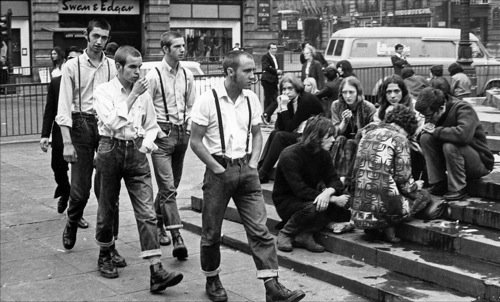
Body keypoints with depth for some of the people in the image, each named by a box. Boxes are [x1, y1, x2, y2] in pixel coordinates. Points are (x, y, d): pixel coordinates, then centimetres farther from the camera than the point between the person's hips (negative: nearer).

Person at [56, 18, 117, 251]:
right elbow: (64, 107, -4)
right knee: (80, 189, 2)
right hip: (81, 125, -1)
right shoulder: (72, 66, -1)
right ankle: (71, 225, 33)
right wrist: (67, 143, -10)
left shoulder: (112, 66, 4)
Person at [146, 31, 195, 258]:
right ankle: (177, 239, -13)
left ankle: (157, 223, 36)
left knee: (171, 185, 16)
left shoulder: (187, 75, 8)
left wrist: (189, 128, 9)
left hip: (182, 132, 6)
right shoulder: (154, 76, -9)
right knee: (168, 187, -10)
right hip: (162, 133, -6)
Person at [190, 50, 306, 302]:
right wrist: (218, 168, -11)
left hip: (246, 170, 4)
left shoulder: (251, 99, 5)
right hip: (219, 171, -3)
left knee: (260, 230, -2)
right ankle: (212, 281, 29)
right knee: (211, 232, 8)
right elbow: (195, 141, -7)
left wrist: (253, 163, 2)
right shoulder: (208, 100, -10)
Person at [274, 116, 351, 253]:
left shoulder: (323, 154, 1)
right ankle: (285, 234, -12)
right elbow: (300, 190, -29)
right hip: (286, 201, -6)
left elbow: (335, 181, -4)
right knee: (314, 207, -37)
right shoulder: (290, 155, -22)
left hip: (311, 198, 6)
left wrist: (329, 191, -31)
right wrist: (334, 199, -32)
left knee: (344, 209, -18)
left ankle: (305, 235, -9)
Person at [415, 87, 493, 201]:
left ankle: (458, 189, -17)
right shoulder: (433, 113, -1)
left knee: (450, 146, -35)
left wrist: (436, 131, -28)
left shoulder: (464, 109, -22)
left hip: (480, 163, -7)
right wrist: (428, 128, -16)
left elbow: (463, 134, -41)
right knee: (426, 138, -13)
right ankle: (438, 183, -8)